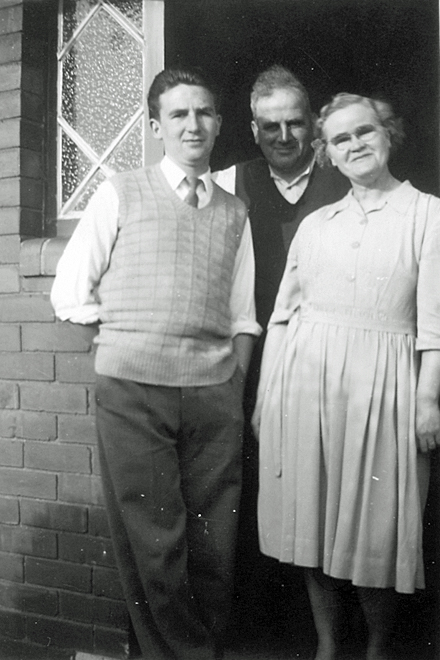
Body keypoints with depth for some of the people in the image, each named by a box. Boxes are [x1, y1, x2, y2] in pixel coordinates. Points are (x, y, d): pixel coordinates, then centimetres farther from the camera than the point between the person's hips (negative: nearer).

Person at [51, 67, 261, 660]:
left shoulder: (235, 212, 15)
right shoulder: (120, 195, 8)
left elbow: (243, 315, 13)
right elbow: (70, 295, 8)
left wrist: (234, 383, 3)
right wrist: (131, 327, 3)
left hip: (215, 393, 2)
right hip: (133, 388, -2)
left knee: (214, 548, 7)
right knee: (153, 546, 2)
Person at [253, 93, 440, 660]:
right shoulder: (315, 224, 13)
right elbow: (283, 311, 11)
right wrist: (264, 393, 7)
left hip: (381, 381, -3)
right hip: (303, 377, 3)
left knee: (376, 525, 4)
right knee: (313, 522, 8)